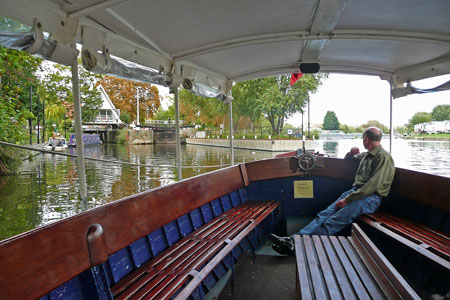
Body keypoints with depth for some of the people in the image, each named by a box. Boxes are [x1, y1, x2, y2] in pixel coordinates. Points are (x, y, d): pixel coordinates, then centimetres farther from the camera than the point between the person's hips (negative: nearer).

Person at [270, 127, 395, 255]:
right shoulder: (366, 155, 23)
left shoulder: (383, 157, -6)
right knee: (325, 214, -15)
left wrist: (348, 199, -19)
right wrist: (351, 154, 15)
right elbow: (347, 160, 42)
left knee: (333, 222, -25)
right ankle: (293, 239, -28)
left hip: (370, 197, -8)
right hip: (355, 191, 8)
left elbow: (373, 186, -17)